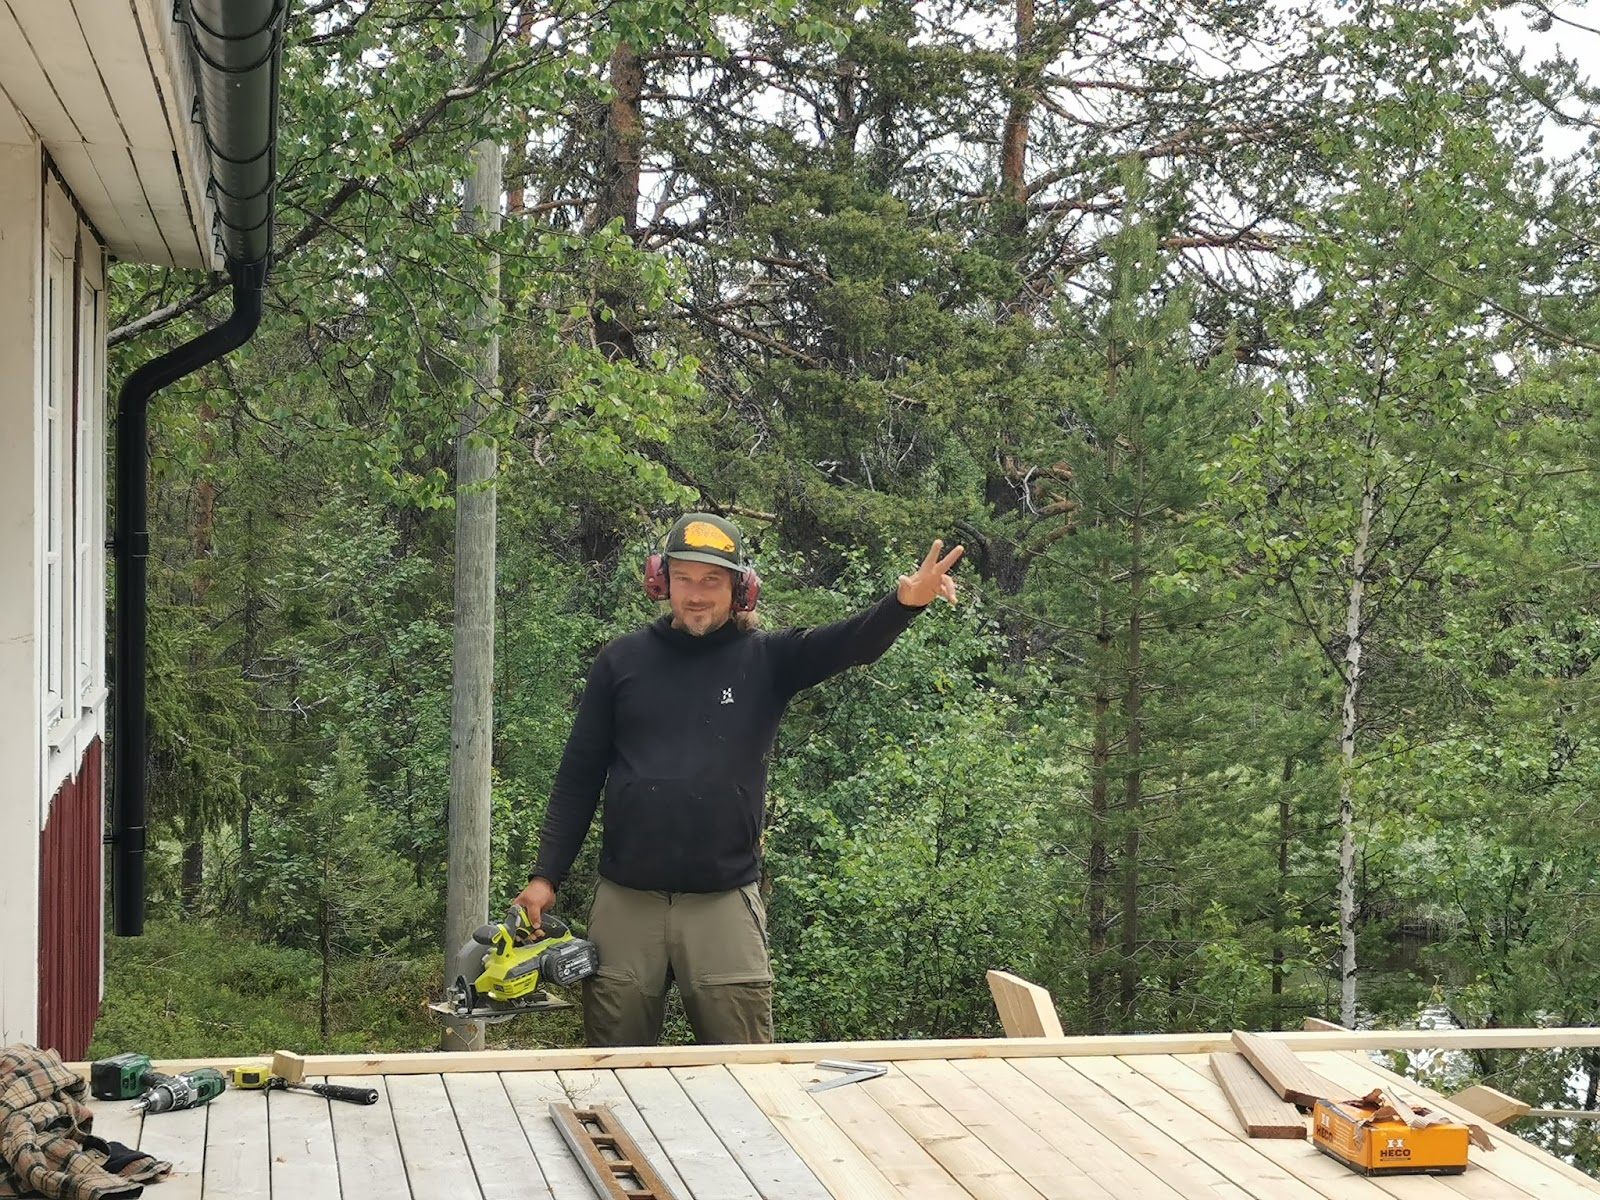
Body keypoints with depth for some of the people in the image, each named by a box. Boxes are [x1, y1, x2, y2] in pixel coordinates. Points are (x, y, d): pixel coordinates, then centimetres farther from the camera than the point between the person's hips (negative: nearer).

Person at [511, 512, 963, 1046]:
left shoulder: (766, 659, 4)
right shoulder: (622, 661, 7)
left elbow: (852, 643, -14)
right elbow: (578, 777, 9)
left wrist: (905, 603, -35)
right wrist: (545, 876, 3)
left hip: (724, 902, -1)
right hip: (625, 902, 1)